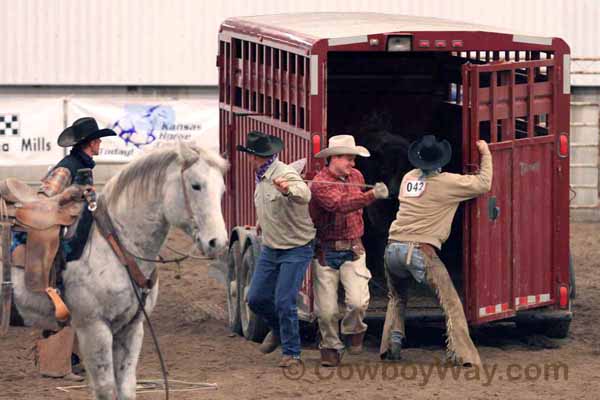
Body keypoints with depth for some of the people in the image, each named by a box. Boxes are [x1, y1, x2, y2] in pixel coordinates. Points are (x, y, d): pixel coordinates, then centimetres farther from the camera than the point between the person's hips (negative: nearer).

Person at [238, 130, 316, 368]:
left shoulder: (285, 174, -20)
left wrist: (288, 189, -63)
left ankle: (291, 353, 2)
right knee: (256, 299, 7)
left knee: (284, 302, -11)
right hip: (270, 249, 8)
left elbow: (304, 194, -43)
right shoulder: (261, 177, 8)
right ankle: (279, 329, 34)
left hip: (296, 250, -8)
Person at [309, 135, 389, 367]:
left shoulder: (356, 176, 7)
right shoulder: (320, 183, -14)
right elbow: (339, 205, -33)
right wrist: (373, 195, -43)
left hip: (352, 250, 3)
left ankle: (354, 330, 15)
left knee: (358, 302, -15)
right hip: (326, 252, -3)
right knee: (327, 309, -2)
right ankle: (330, 347, 20)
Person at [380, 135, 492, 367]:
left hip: (393, 248, 5)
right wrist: (486, 154, 18)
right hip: (420, 250, -5)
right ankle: (460, 354, -13)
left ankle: (390, 345, 16)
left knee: (397, 298, 29)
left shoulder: (409, 178, 15)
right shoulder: (446, 182, -1)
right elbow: (483, 184, 4)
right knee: (451, 303, -1)